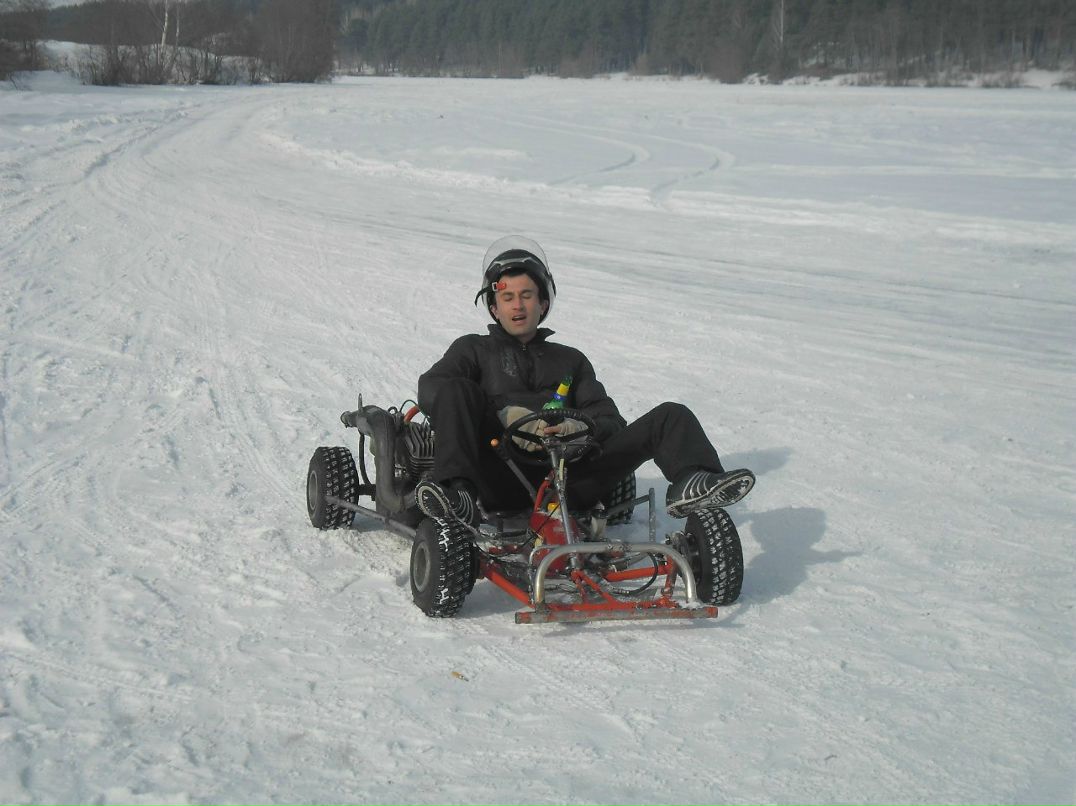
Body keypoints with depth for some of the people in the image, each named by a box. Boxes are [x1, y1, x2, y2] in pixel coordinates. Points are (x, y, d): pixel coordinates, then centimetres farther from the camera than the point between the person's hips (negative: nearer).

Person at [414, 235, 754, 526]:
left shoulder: (570, 360, 31)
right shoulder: (474, 350, 24)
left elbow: (611, 421, 17)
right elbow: (431, 388, 1)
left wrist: (580, 427, -10)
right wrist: (503, 415, -15)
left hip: (565, 478, 2)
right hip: (502, 479, -2)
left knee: (671, 416, -12)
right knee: (455, 390, -25)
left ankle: (690, 483, -46)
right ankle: (457, 493, -47)